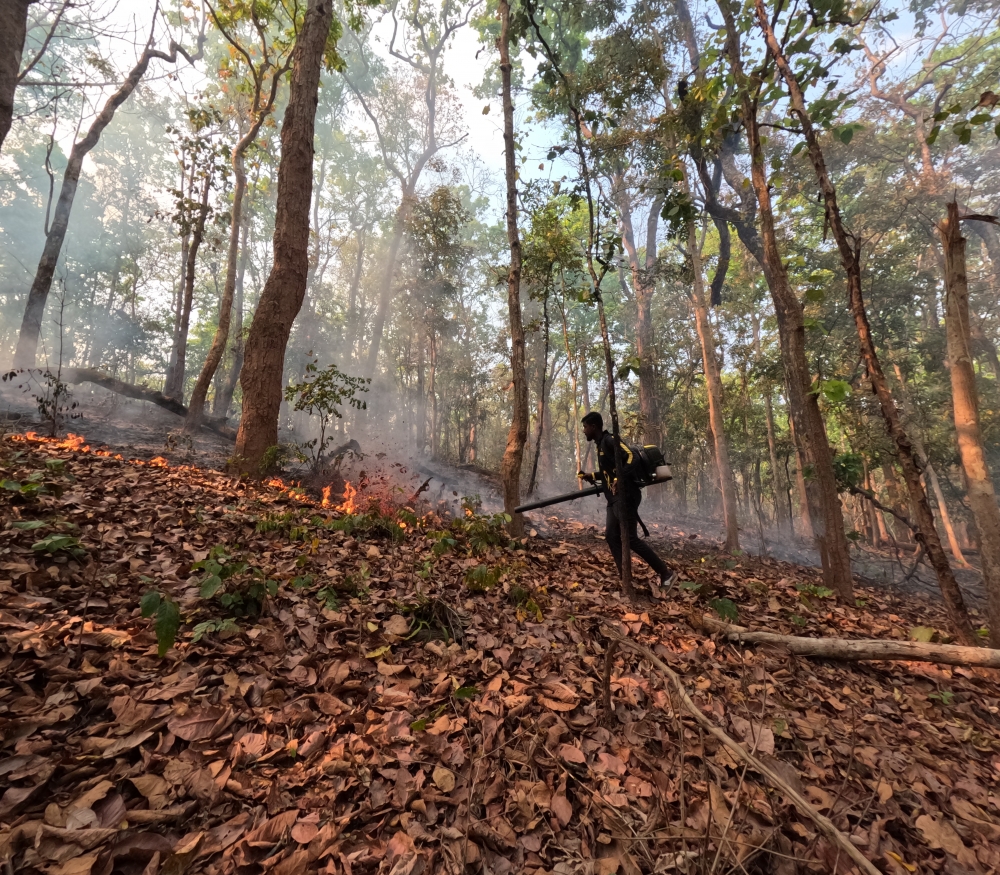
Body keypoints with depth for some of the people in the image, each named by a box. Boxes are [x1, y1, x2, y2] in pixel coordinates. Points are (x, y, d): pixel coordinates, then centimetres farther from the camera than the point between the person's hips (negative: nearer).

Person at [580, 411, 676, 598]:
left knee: (630, 539, -9)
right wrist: (592, 475, 20)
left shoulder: (610, 440, -11)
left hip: (625, 496, -10)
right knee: (611, 536, 6)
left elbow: (632, 459, -24)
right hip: (614, 498, 10)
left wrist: (619, 480, -36)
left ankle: (666, 574, 4)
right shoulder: (601, 444, 19)